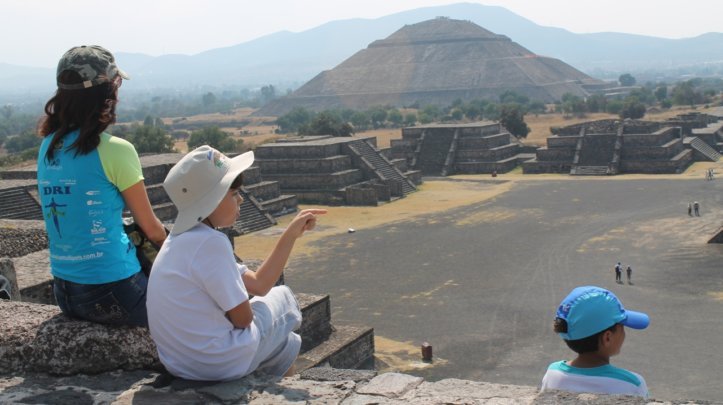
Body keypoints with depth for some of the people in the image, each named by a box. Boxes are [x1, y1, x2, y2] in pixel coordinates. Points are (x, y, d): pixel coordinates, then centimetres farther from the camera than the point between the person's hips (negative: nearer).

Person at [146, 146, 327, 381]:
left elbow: (258, 284, 6)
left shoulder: (186, 237, 5)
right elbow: (243, 318, -18)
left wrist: (292, 234, 5)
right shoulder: (211, 243, -25)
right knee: (282, 297, 17)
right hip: (221, 364, -9)